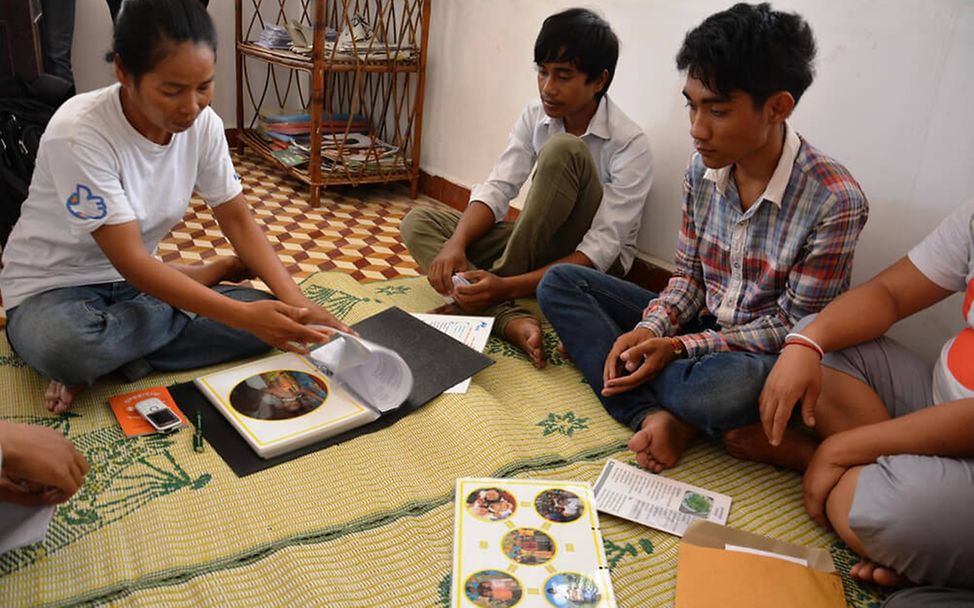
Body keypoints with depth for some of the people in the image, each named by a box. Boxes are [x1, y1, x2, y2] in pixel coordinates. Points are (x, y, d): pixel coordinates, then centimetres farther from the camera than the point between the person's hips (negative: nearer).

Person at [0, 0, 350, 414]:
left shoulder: (203, 123, -12)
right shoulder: (78, 133, -28)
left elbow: (237, 220, -6)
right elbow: (130, 262, -29)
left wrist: (295, 300, -22)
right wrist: (243, 315, -37)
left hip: (137, 282, 4)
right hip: (54, 288, -4)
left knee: (270, 317, -17)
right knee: (63, 346, -41)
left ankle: (107, 359, -13)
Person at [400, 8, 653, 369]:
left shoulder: (630, 145, -21)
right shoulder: (535, 116, -5)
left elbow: (602, 249, -27)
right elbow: (497, 188, -11)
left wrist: (506, 286, -37)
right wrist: (456, 244, -32)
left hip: (590, 265, -6)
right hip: (538, 245, 6)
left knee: (563, 151, -31)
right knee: (418, 223, -11)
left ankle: (500, 276, -19)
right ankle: (510, 319, -33)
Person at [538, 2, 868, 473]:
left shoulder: (835, 202, -21)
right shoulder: (702, 170, -4)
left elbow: (792, 325, -16)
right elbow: (689, 277, 5)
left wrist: (677, 347, -22)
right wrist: (651, 329, -15)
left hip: (764, 357, -6)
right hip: (697, 328, 6)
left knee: (729, 386, -43)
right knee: (559, 283, -5)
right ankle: (653, 417, -19)